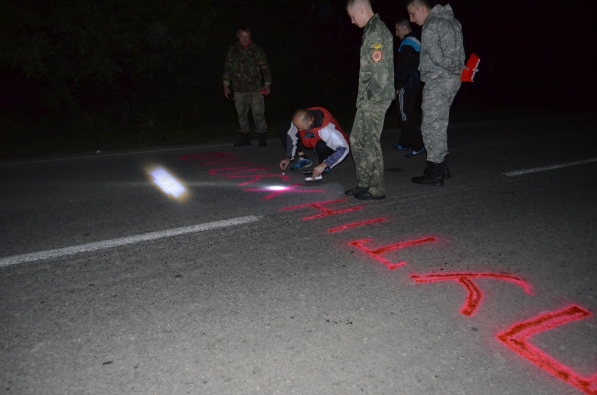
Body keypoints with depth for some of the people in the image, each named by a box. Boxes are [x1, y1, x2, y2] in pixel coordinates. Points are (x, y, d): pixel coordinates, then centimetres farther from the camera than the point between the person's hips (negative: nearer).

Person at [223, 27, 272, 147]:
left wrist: (267, 84, 0)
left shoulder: (257, 50, 4)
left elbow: (265, 67, 5)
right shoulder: (232, 51, 8)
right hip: (239, 89, 2)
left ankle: (262, 137, 3)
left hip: (256, 88, -2)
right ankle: (245, 137, 16)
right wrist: (226, 85, 4)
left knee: (259, 112, -5)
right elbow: (227, 68, 10)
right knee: (242, 114, 6)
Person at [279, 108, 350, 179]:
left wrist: (323, 165, -45)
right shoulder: (300, 121, -23)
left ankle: (325, 166, -11)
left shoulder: (327, 129, -41)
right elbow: (291, 137, -5)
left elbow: (344, 149, -43)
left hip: (330, 146, -6)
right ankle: (303, 160, -3)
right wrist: (288, 158, -8)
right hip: (314, 141, 6)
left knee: (321, 145, -43)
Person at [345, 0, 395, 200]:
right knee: (357, 139, 13)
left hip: (375, 99, -10)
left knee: (370, 142, -4)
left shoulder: (377, 31, -13)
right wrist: (364, 96, 14)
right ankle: (364, 183, 22)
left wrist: (372, 95, -15)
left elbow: (379, 68, -20)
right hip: (368, 98, 10)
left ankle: (376, 189, 6)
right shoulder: (371, 30, 18)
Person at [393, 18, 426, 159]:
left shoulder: (407, 43, -14)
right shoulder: (417, 41, 16)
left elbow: (402, 67, -18)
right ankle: (405, 143, 24)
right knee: (406, 114, 16)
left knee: (405, 116, -6)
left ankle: (418, 146, -6)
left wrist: (398, 85, -12)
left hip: (408, 84, -10)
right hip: (416, 82, 10)